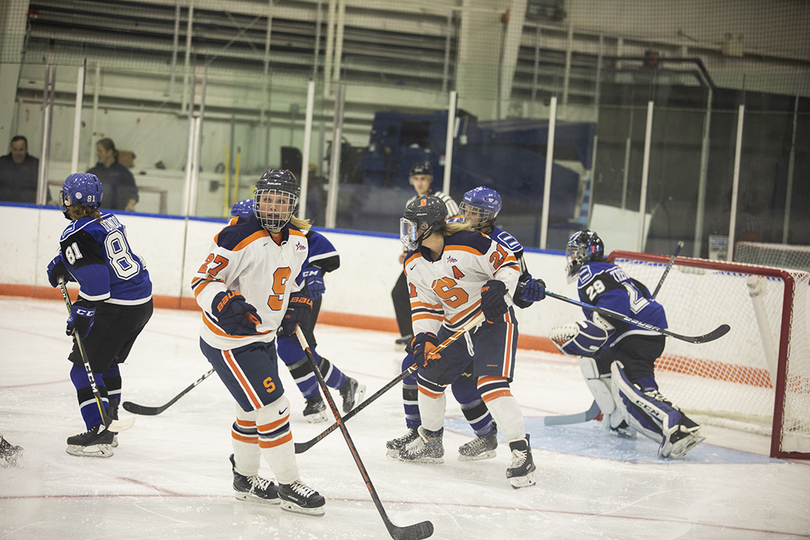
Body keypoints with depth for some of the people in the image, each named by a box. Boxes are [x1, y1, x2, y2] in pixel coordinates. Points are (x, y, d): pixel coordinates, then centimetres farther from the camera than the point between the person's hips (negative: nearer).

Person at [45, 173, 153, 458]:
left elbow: (95, 279, -24)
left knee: (85, 367, -1)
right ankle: (109, 425, 29)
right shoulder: (108, 219, 11)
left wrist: (80, 315, -19)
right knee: (106, 361, 24)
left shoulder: (76, 236, -15)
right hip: (143, 303, 9)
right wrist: (61, 263, 27)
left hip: (117, 310, -9)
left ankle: (98, 433, -7)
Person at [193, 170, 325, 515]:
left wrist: (299, 305, 3)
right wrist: (225, 304, -36)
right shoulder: (239, 237, -23)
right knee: (271, 408, -9)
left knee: (254, 410, 21)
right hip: (229, 340, -9)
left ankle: (245, 478, 39)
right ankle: (288, 485, 4)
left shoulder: (297, 241, 2)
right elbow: (203, 281, -19)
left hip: (263, 337, 9)